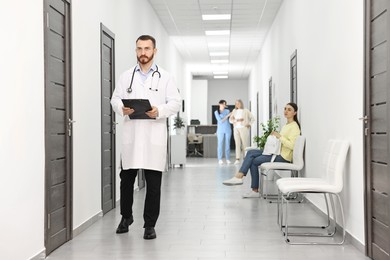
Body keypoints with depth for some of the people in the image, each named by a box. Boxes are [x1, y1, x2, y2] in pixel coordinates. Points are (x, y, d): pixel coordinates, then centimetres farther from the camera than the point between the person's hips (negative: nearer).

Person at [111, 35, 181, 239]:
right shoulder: (126, 76, 13)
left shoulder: (165, 77, 7)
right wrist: (122, 108, -14)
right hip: (131, 135, 2)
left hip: (154, 136, -2)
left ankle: (150, 225, 11)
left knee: (153, 183, 0)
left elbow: (175, 103, 1)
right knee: (126, 178, 9)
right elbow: (115, 99, 8)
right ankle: (126, 216, 31)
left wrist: (159, 111, -17)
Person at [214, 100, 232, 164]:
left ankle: (228, 159, 5)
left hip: (228, 130, 2)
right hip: (220, 130, -2)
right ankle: (220, 159, 0)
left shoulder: (227, 111, 9)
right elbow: (220, 121, -8)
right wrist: (227, 116, -11)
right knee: (220, 144, -3)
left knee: (227, 144, 2)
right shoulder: (216, 112, 1)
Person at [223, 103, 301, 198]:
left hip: (283, 157, -9)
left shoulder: (294, 126, -10)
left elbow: (292, 145, -22)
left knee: (254, 161, -13)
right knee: (250, 153, -7)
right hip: (277, 152, 9)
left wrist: (279, 137, -20)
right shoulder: (286, 125, 19)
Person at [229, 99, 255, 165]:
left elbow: (253, 118, 9)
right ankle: (237, 159, -9)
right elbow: (230, 120, 4)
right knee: (237, 143, -5)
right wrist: (237, 120, -12)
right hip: (236, 129, 2)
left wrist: (249, 124, -5)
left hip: (244, 128, -2)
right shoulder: (234, 111, 12)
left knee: (245, 143, -3)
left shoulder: (246, 111, 5)